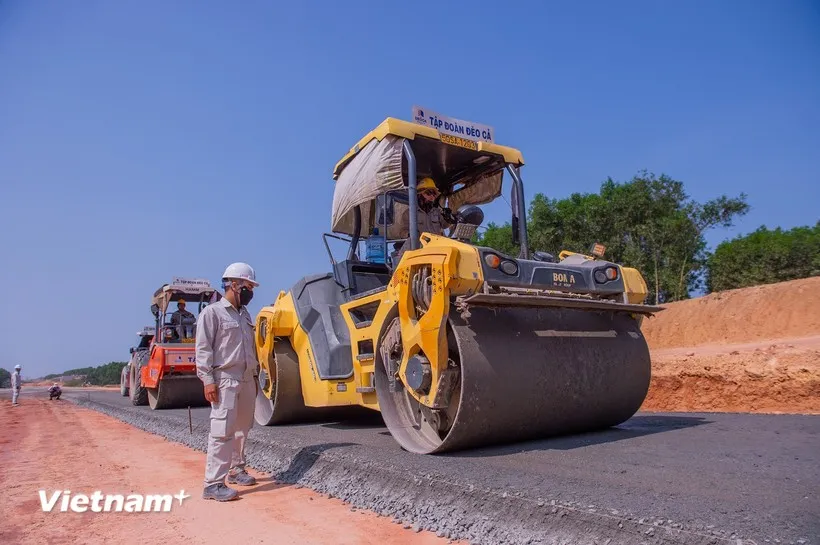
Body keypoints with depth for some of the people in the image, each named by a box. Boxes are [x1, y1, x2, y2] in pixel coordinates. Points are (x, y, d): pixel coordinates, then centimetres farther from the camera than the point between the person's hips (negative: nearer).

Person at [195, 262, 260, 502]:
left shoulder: (245, 314, 17)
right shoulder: (212, 312, -5)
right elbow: (203, 349, -11)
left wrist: (254, 376, 17)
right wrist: (208, 380, -17)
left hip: (247, 380, 8)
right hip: (225, 380, -7)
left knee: (242, 428, 14)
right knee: (222, 430, -10)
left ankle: (236, 469, 27)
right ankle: (213, 484, -6)